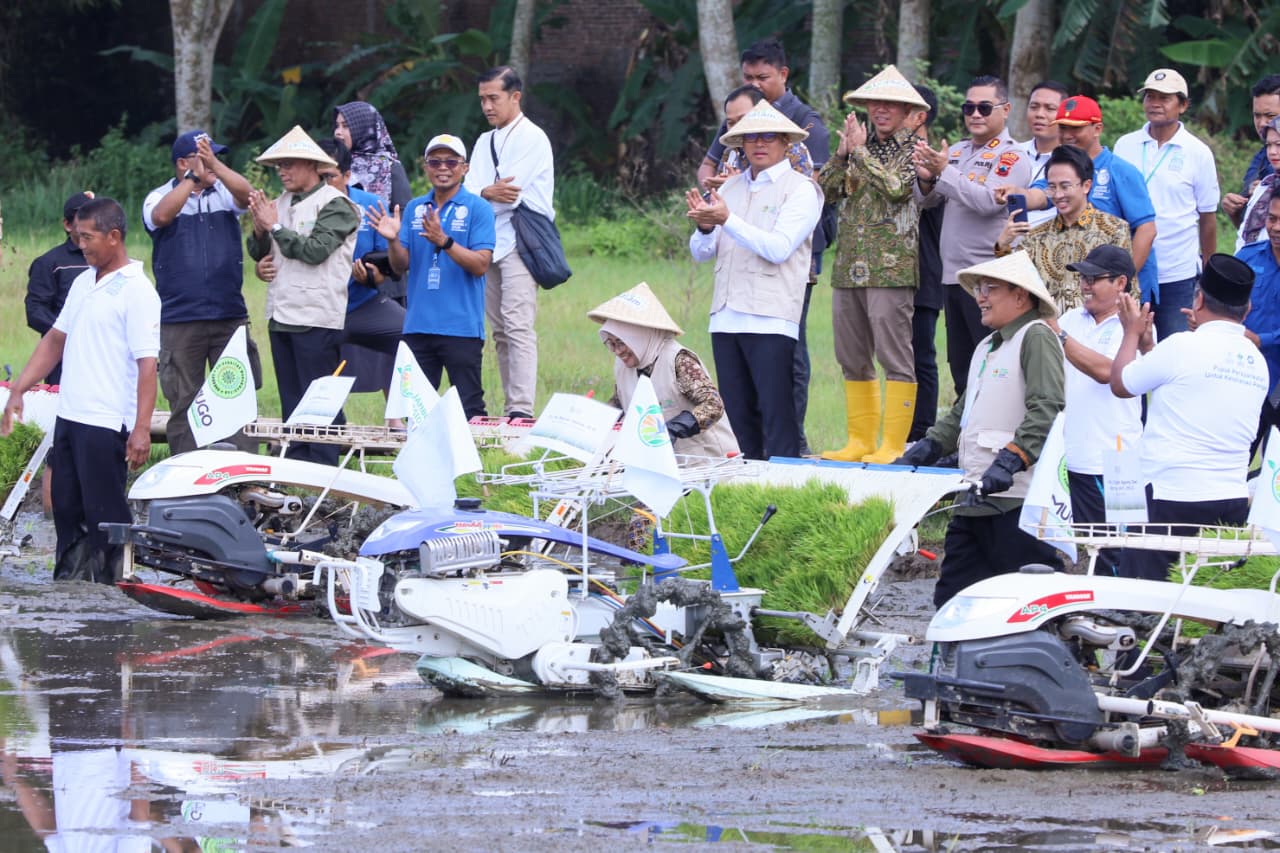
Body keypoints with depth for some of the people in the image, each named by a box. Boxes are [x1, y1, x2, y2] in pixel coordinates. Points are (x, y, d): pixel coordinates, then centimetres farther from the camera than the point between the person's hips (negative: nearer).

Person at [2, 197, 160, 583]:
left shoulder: (136, 290, -11)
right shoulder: (83, 283, 14)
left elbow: (147, 363, -16)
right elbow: (55, 340, 22)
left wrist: (142, 429, -22)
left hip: (106, 422, -8)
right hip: (69, 417, 8)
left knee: (105, 513, -7)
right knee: (67, 508, 11)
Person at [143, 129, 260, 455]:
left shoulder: (225, 192, 8)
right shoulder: (161, 197, 4)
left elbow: (246, 194, -13)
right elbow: (161, 215, -18)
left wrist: (214, 165, -26)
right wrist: (194, 178, -20)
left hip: (230, 317, 1)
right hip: (179, 321, -1)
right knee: (183, 403, 3)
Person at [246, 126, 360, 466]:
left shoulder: (335, 205, -6)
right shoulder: (282, 202, 16)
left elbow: (315, 250, -18)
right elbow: (258, 253, 16)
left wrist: (275, 226, -10)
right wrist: (260, 229, -5)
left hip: (317, 319, -8)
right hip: (282, 316, 8)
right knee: (292, 400, 10)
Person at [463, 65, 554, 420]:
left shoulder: (532, 139, -3)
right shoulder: (485, 142, 21)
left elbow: (510, 193, -13)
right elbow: (468, 192, 9)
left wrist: (480, 195, 1)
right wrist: (488, 194, -11)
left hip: (518, 243, -8)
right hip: (488, 245, 8)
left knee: (518, 327, -17)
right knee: (500, 331, 6)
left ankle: (522, 409, -24)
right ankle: (510, 409, 7)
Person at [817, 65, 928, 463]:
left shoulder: (914, 148, 0)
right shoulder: (861, 144, 17)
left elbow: (897, 188, -16)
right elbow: (825, 189, 11)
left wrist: (860, 151, -9)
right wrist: (843, 153, -3)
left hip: (891, 268, -7)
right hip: (849, 267, 7)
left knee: (894, 356, -8)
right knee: (853, 360, 9)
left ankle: (893, 445, -8)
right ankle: (860, 441, 15)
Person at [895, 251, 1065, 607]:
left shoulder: (1036, 338, -7)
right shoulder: (986, 347, 24)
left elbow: (1045, 411, -19)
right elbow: (963, 413, 29)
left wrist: (1009, 462, -27)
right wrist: (926, 449, 16)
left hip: (1016, 501, -10)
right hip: (976, 499, 10)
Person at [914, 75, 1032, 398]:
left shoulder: (1011, 157, -6)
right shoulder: (957, 152, 15)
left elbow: (987, 201, -20)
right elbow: (927, 199, 10)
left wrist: (944, 171, -23)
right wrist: (926, 178, -11)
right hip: (953, 274, 8)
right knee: (960, 366, 13)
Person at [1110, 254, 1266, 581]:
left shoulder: (1183, 347, -10)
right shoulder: (1257, 362, 9)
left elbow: (1120, 384, 3)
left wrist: (1132, 331, 19)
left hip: (1171, 501, -6)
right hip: (1233, 502, 7)